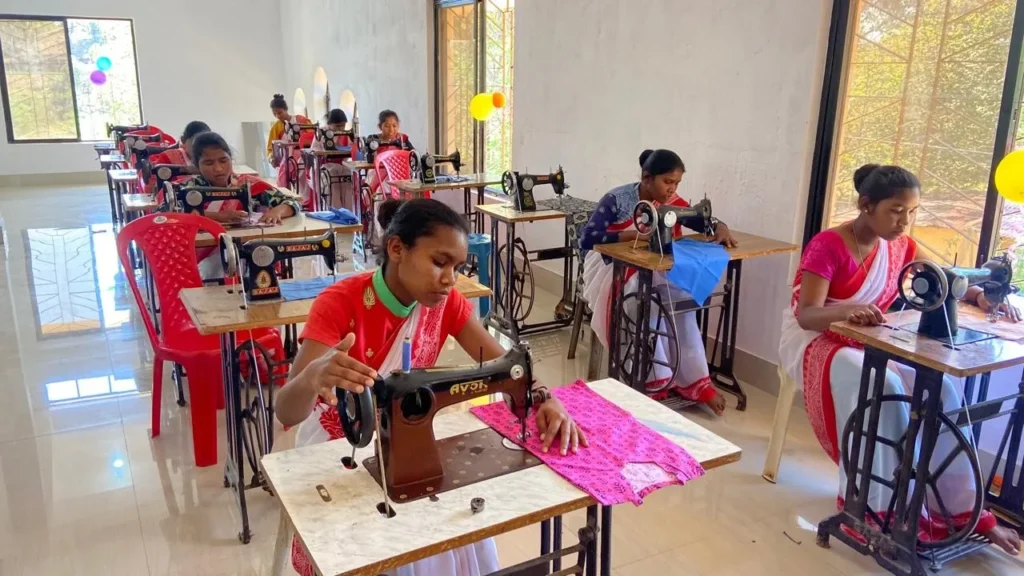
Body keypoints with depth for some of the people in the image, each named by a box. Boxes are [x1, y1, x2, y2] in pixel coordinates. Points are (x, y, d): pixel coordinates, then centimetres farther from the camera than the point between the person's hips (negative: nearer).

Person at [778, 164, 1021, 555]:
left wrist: (982, 296, -10)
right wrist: (847, 309, -48)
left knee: (942, 388, -15)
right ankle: (891, 508, -20)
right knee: (883, 389, -33)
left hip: (867, 343, 7)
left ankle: (961, 510, -6)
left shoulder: (900, 246, 2)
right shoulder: (827, 246, -20)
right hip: (815, 342, -7)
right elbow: (807, 316, -27)